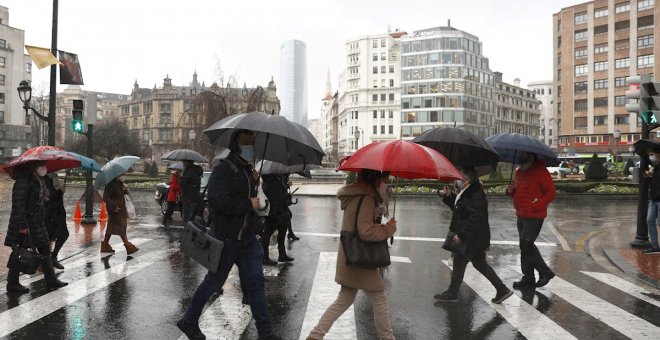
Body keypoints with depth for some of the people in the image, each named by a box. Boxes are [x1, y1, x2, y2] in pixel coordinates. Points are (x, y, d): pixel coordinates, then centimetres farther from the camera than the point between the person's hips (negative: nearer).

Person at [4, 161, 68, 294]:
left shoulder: (39, 179, 11)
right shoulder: (23, 180, -18)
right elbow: (18, 204, -21)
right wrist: (21, 225, -23)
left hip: (36, 222, 9)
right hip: (25, 223, -9)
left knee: (45, 249, 11)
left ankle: (51, 280, 19)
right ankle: (12, 284, 15)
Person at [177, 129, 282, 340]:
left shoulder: (248, 170, 12)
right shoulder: (223, 169, -14)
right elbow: (218, 200, -28)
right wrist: (248, 204, -22)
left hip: (248, 237, 7)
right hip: (227, 237, -7)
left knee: (256, 281, 5)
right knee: (213, 281, 7)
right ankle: (189, 321, 30)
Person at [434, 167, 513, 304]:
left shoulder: (476, 195, -22)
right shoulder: (466, 192, 10)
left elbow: (475, 218, -26)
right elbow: (457, 207, 22)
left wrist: (461, 234, -24)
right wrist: (448, 196, 7)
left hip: (472, 239, -10)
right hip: (474, 238, 10)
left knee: (459, 263, 3)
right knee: (480, 263, 17)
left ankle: (452, 294, 18)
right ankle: (502, 290, 23)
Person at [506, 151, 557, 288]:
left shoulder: (540, 171, -12)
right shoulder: (519, 172, 14)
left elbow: (551, 193, -14)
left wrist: (536, 206, -22)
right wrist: (511, 191, 3)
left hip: (534, 217, -9)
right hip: (521, 215, 9)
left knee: (526, 245, -11)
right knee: (525, 245, 13)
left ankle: (545, 272, 8)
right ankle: (528, 277, 24)